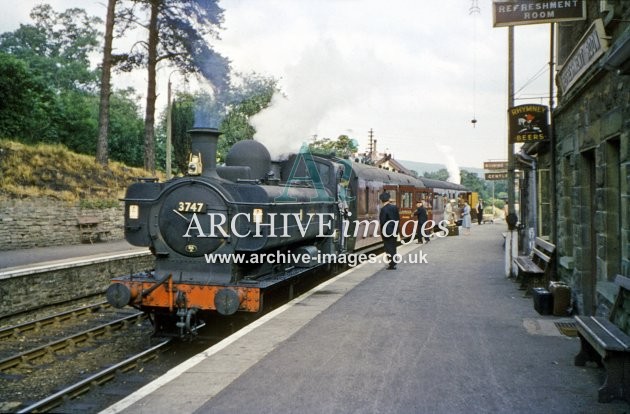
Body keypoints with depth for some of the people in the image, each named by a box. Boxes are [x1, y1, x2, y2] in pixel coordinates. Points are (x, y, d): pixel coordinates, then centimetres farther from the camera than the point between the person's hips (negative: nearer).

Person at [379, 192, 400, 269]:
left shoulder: (383, 209, -18)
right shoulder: (394, 207, 1)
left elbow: (382, 221, -18)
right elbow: (398, 218, 5)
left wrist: (382, 232, -8)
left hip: (387, 231, -6)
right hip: (394, 230, 6)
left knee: (388, 247, 3)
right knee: (393, 246, 18)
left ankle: (391, 264, 4)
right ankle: (393, 262, 27)